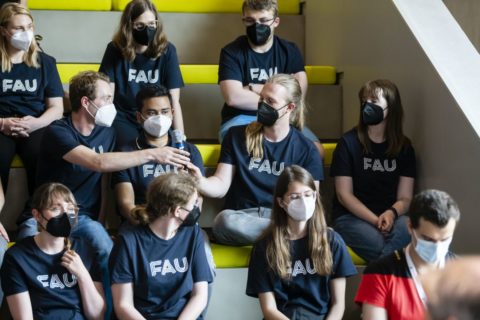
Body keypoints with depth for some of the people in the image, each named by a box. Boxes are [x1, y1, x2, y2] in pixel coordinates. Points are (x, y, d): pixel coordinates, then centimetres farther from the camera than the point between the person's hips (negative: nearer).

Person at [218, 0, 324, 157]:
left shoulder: (289, 51, 6)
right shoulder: (232, 52, -3)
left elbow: (298, 93, -8)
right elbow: (233, 97, -18)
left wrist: (256, 89, -11)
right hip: (241, 120, -3)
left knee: (316, 151, -24)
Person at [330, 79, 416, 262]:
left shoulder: (404, 147, 10)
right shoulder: (349, 143, 1)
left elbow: (405, 198, 7)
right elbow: (344, 194, -3)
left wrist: (391, 213, -17)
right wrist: (376, 220, -15)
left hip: (390, 216, 3)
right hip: (350, 216, -3)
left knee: (408, 230, -34)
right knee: (378, 243, -36)